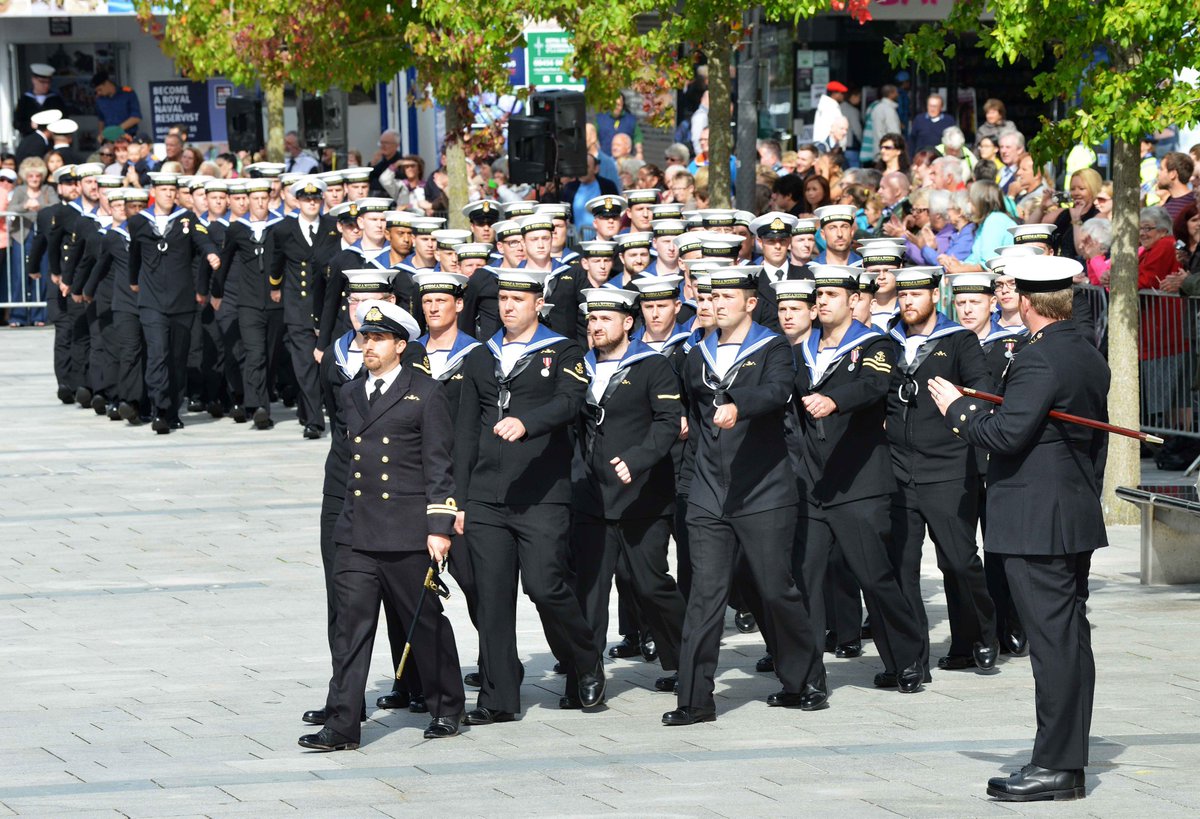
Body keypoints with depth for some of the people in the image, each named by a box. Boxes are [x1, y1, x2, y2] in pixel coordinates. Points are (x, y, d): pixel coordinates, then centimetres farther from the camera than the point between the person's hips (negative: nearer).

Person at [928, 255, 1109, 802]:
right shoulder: (1091, 361, 13)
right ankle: (1070, 761, 15)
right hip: (1077, 520, 10)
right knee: (1071, 639, 11)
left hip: (1037, 523, -10)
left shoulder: (1038, 360, -16)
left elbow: (1007, 433, -23)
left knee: (1052, 640, -8)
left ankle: (1055, 767, -7)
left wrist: (958, 408, -8)